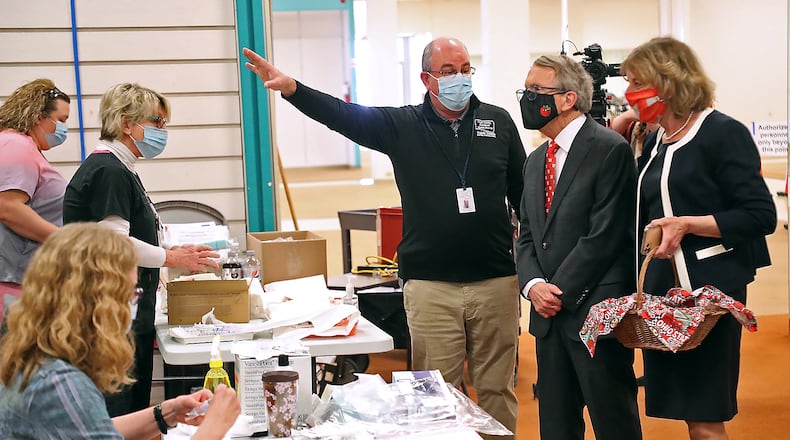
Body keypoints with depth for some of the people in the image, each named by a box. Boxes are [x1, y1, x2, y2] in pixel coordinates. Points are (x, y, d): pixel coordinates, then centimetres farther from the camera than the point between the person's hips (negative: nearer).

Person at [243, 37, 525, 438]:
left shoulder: (498, 122, 6)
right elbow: (342, 115, -11)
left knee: (497, 389, 10)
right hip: (430, 285, -1)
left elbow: (523, 192, 12)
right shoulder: (402, 126, 2)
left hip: (496, 281, 1)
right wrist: (291, 88, -27)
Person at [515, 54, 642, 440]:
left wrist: (561, 291, -13)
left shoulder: (610, 150, -10)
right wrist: (534, 286, -3)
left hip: (597, 310, -8)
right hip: (550, 314, 8)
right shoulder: (536, 161, 16)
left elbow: (605, 235, -16)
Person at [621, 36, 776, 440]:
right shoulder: (655, 144, 13)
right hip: (663, 289, 7)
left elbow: (761, 216, -14)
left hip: (709, 289, -7)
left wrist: (687, 224, -22)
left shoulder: (723, 133, -9)